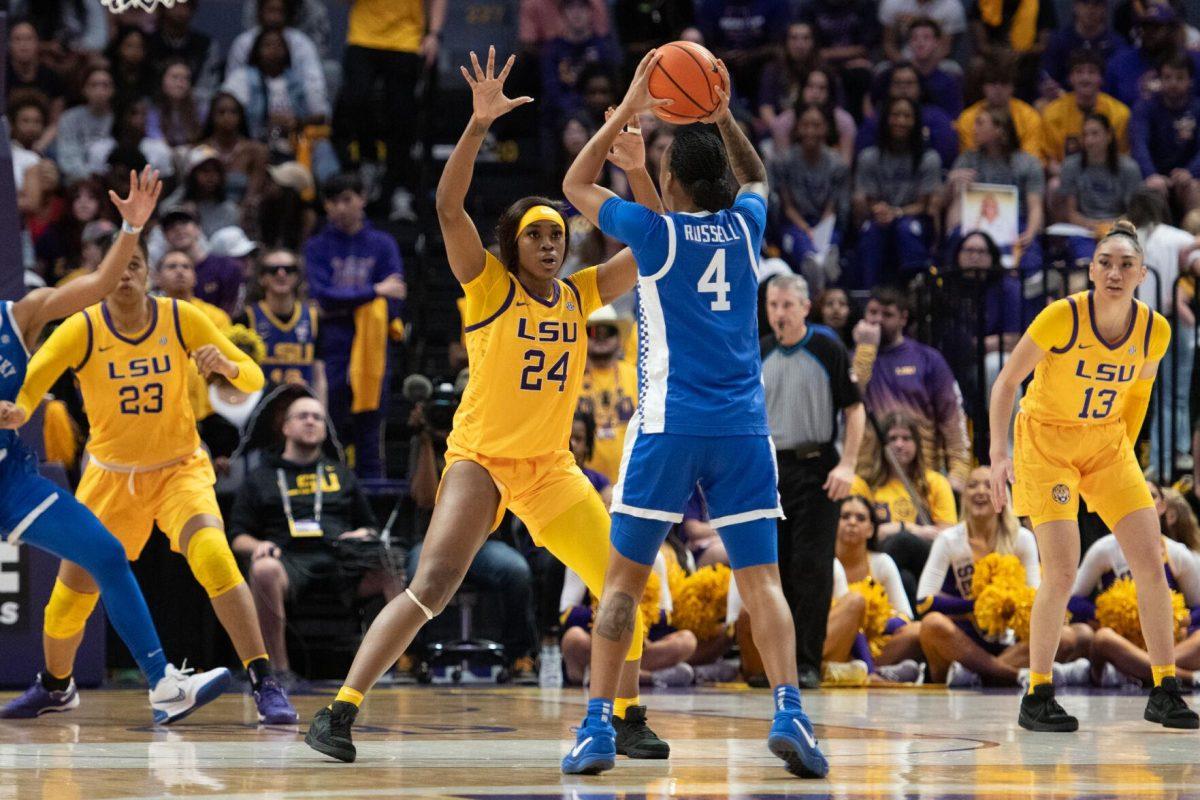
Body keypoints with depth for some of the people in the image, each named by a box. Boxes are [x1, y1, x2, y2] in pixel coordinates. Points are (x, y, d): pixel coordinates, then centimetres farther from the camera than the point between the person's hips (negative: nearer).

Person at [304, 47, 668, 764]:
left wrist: (638, 169, -9)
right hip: (481, 457, -5)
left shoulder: (579, 296, 7)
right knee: (429, 589, -18)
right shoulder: (489, 287, -6)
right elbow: (449, 205, -19)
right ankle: (340, 711, -15)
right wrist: (480, 123, -30)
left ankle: (628, 719, 12)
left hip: (552, 467, 5)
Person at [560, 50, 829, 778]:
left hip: (669, 424, -3)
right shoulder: (746, 225, 9)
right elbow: (757, 176, 34)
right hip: (744, 425, 3)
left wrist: (629, 111, 15)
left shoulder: (655, 231, -1)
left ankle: (598, 726, -2)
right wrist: (723, 116, 27)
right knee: (762, 578, 2)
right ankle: (790, 712, -16)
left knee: (624, 576, 5)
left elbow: (576, 184, 16)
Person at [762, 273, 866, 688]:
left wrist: (847, 465, -12)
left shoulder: (829, 351, -3)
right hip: (769, 470, 4)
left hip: (816, 470, -4)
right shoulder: (757, 355, 9)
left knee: (812, 568, -8)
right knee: (776, 570, 5)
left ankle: (808, 664, -6)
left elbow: (855, 409, -2)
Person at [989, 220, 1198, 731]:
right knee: (1062, 572, -15)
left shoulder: (1155, 331, -10)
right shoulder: (1062, 318, -22)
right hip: (1046, 440, -4)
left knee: (1151, 564, -2)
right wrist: (999, 453, -22)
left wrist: (1125, 449, 14)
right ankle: (1037, 698, -3)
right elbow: (1007, 382, -13)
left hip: (1107, 443, 4)